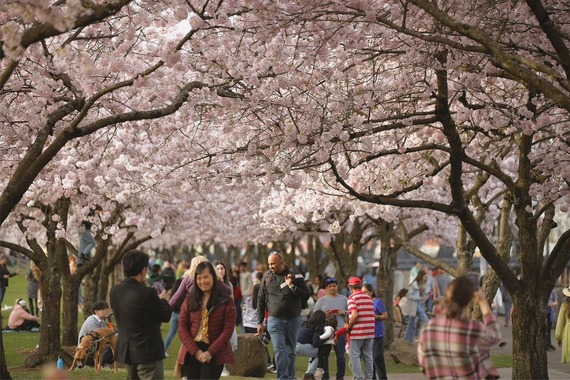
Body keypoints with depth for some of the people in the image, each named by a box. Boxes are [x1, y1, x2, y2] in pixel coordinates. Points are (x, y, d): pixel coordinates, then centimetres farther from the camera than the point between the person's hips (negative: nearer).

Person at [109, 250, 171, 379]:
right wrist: (163, 299, 11)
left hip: (126, 351, 8)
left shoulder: (115, 291, -1)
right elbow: (165, 315, -9)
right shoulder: (147, 293, -22)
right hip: (147, 352, -8)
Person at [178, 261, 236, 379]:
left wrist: (211, 352, -15)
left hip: (214, 354, -3)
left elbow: (228, 330, -6)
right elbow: (182, 327, 2)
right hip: (191, 353, 3)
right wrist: (195, 350, -10)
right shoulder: (189, 300, 7)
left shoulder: (226, 301, -1)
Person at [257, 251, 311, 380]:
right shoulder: (267, 277, 3)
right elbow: (261, 301, 8)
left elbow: (306, 296, -3)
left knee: (291, 351, 8)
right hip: (275, 320, 0)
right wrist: (260, 322, 7)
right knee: (280, 350, -12)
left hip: (293, 320, 0)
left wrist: (292, 286, -15)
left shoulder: (295, 276, 0)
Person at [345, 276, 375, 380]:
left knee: (354, 356, 0)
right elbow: (372, 315, 8)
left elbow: (354, 315, -20)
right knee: (368, 356, 13)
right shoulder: (369, 298, 12)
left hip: (357, 332, -6)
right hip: (370, 332, 6)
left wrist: (348, 327, -7)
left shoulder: (352, 298, -7)